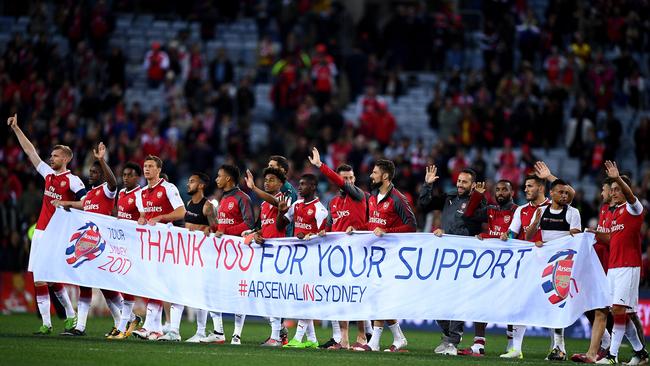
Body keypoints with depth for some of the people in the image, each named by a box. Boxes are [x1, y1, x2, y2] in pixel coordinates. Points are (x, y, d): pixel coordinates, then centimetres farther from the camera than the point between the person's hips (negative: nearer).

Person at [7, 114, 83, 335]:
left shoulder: (72, 181, -7)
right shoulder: (48, 174, 12)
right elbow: (30, 151, 18)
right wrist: (16, 129, 18)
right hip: (40, 232, 7)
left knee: (52, 279, -8)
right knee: (38, 278, 1)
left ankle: (71, 316, 11)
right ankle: (46, 324, 3)